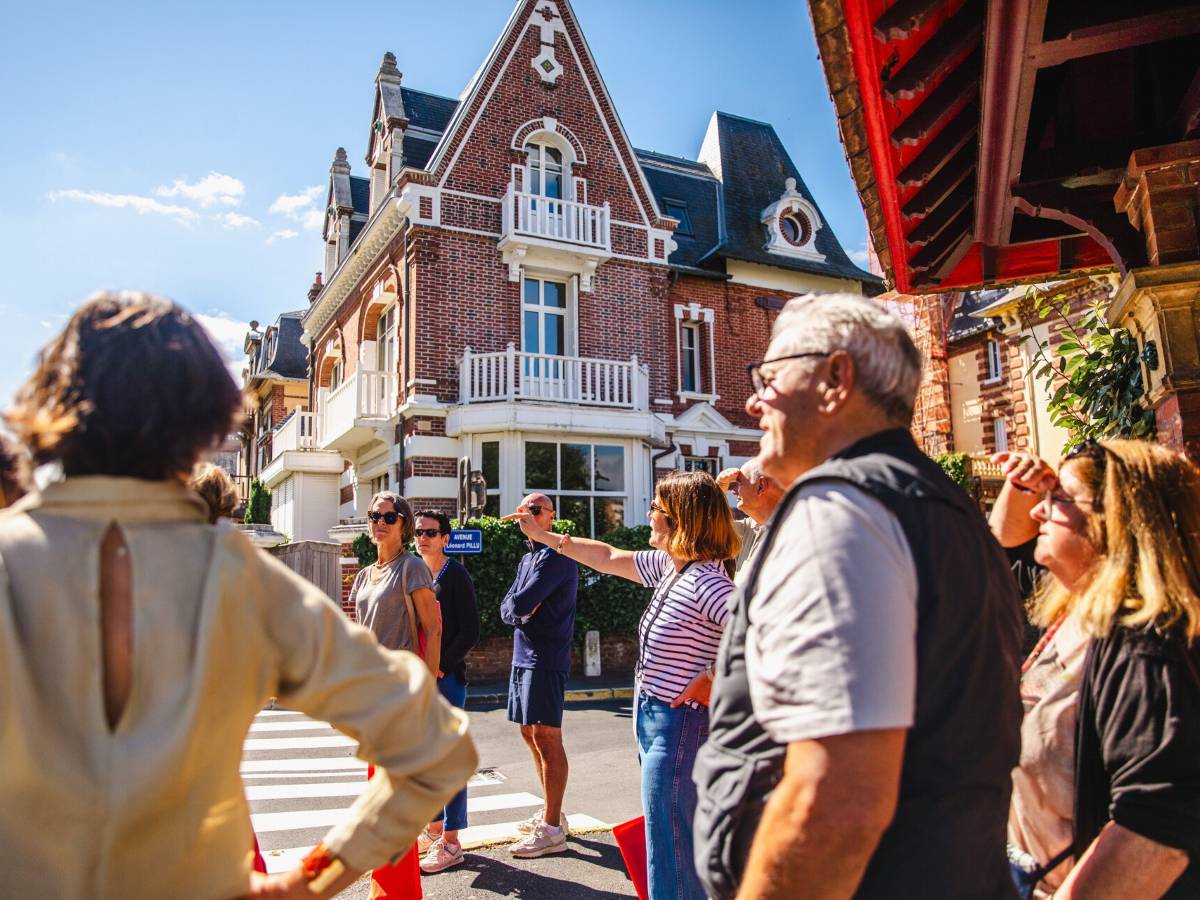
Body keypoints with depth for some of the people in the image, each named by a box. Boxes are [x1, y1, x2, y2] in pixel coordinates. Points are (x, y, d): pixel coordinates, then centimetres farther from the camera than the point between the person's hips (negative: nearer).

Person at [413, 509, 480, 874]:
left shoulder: (455, 576, -6)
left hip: (446, 677, -7)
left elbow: (470, 631, -10)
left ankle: (451, 843, 8)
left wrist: (441, 666, -16)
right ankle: (433, 830, 28)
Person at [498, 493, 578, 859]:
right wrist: (520, 610, -8)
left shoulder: (555, 557, -12)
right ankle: (551, 812, 28)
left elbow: (520, 603, -21)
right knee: (531, 734, 15)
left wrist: (520, 605, 0)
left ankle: (552, 830, 0)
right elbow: (506, 609, 11)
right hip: (523, 654, 10)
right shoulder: (527, 559, 19)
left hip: (546, 657, -10)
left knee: (547, 737, -6)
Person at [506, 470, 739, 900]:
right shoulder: (666, 566, 6)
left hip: (678, 726, -10)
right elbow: (607, 557, 19)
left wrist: (713, 680, -22)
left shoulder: (707, 583, -22)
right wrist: (541, 535, 23)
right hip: (653, 720, 10)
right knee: (669, 842, 21)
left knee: (670, 855, -1)